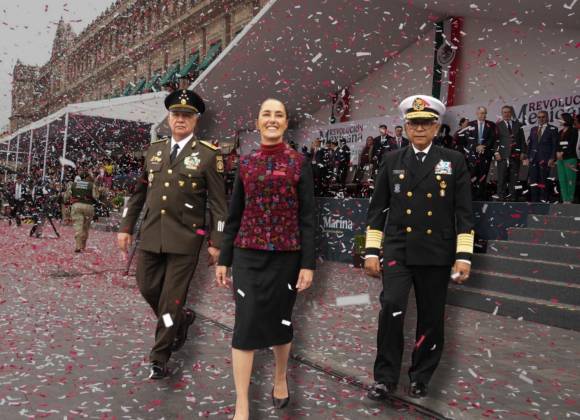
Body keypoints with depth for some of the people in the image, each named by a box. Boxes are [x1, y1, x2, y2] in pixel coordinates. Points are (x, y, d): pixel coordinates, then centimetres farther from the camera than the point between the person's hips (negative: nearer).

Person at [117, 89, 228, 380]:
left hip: (185, 239, -5)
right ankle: (181, 319, 40)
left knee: (172, 299, 1)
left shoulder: (208, 155, -5)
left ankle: (159, 358, 16)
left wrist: (216, 242, -8)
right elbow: (139, 192, 16)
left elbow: (218, 202, -5)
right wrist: (126, 227, 13)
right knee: (148, 288, 13)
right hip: (151, 235, 5)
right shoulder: (154, 150, 10)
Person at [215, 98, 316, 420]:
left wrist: (308, 264, -8)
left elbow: (307, 217, -3)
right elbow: (234, 215, 8)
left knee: (280, 320, 13)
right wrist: (223, 259, 6)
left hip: (286, 256, -1)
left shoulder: (299, 163, -1)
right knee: (245, 324, -3)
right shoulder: (245, 163, 6)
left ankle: (280, 379, 39)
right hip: (248, 255, 1)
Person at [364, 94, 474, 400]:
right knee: (391, 308, -15)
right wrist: (372, 251, 3)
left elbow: (463, 212, 2)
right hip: (398, 251, 0)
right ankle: (385, 378, 0)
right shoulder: (392, 161, 7)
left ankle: (420, 378, 26)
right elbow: (377, 208, 8)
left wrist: (464, 256, -5)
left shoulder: (454, 161, 4)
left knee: (431, 318, 7)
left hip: (436, 254, 0)